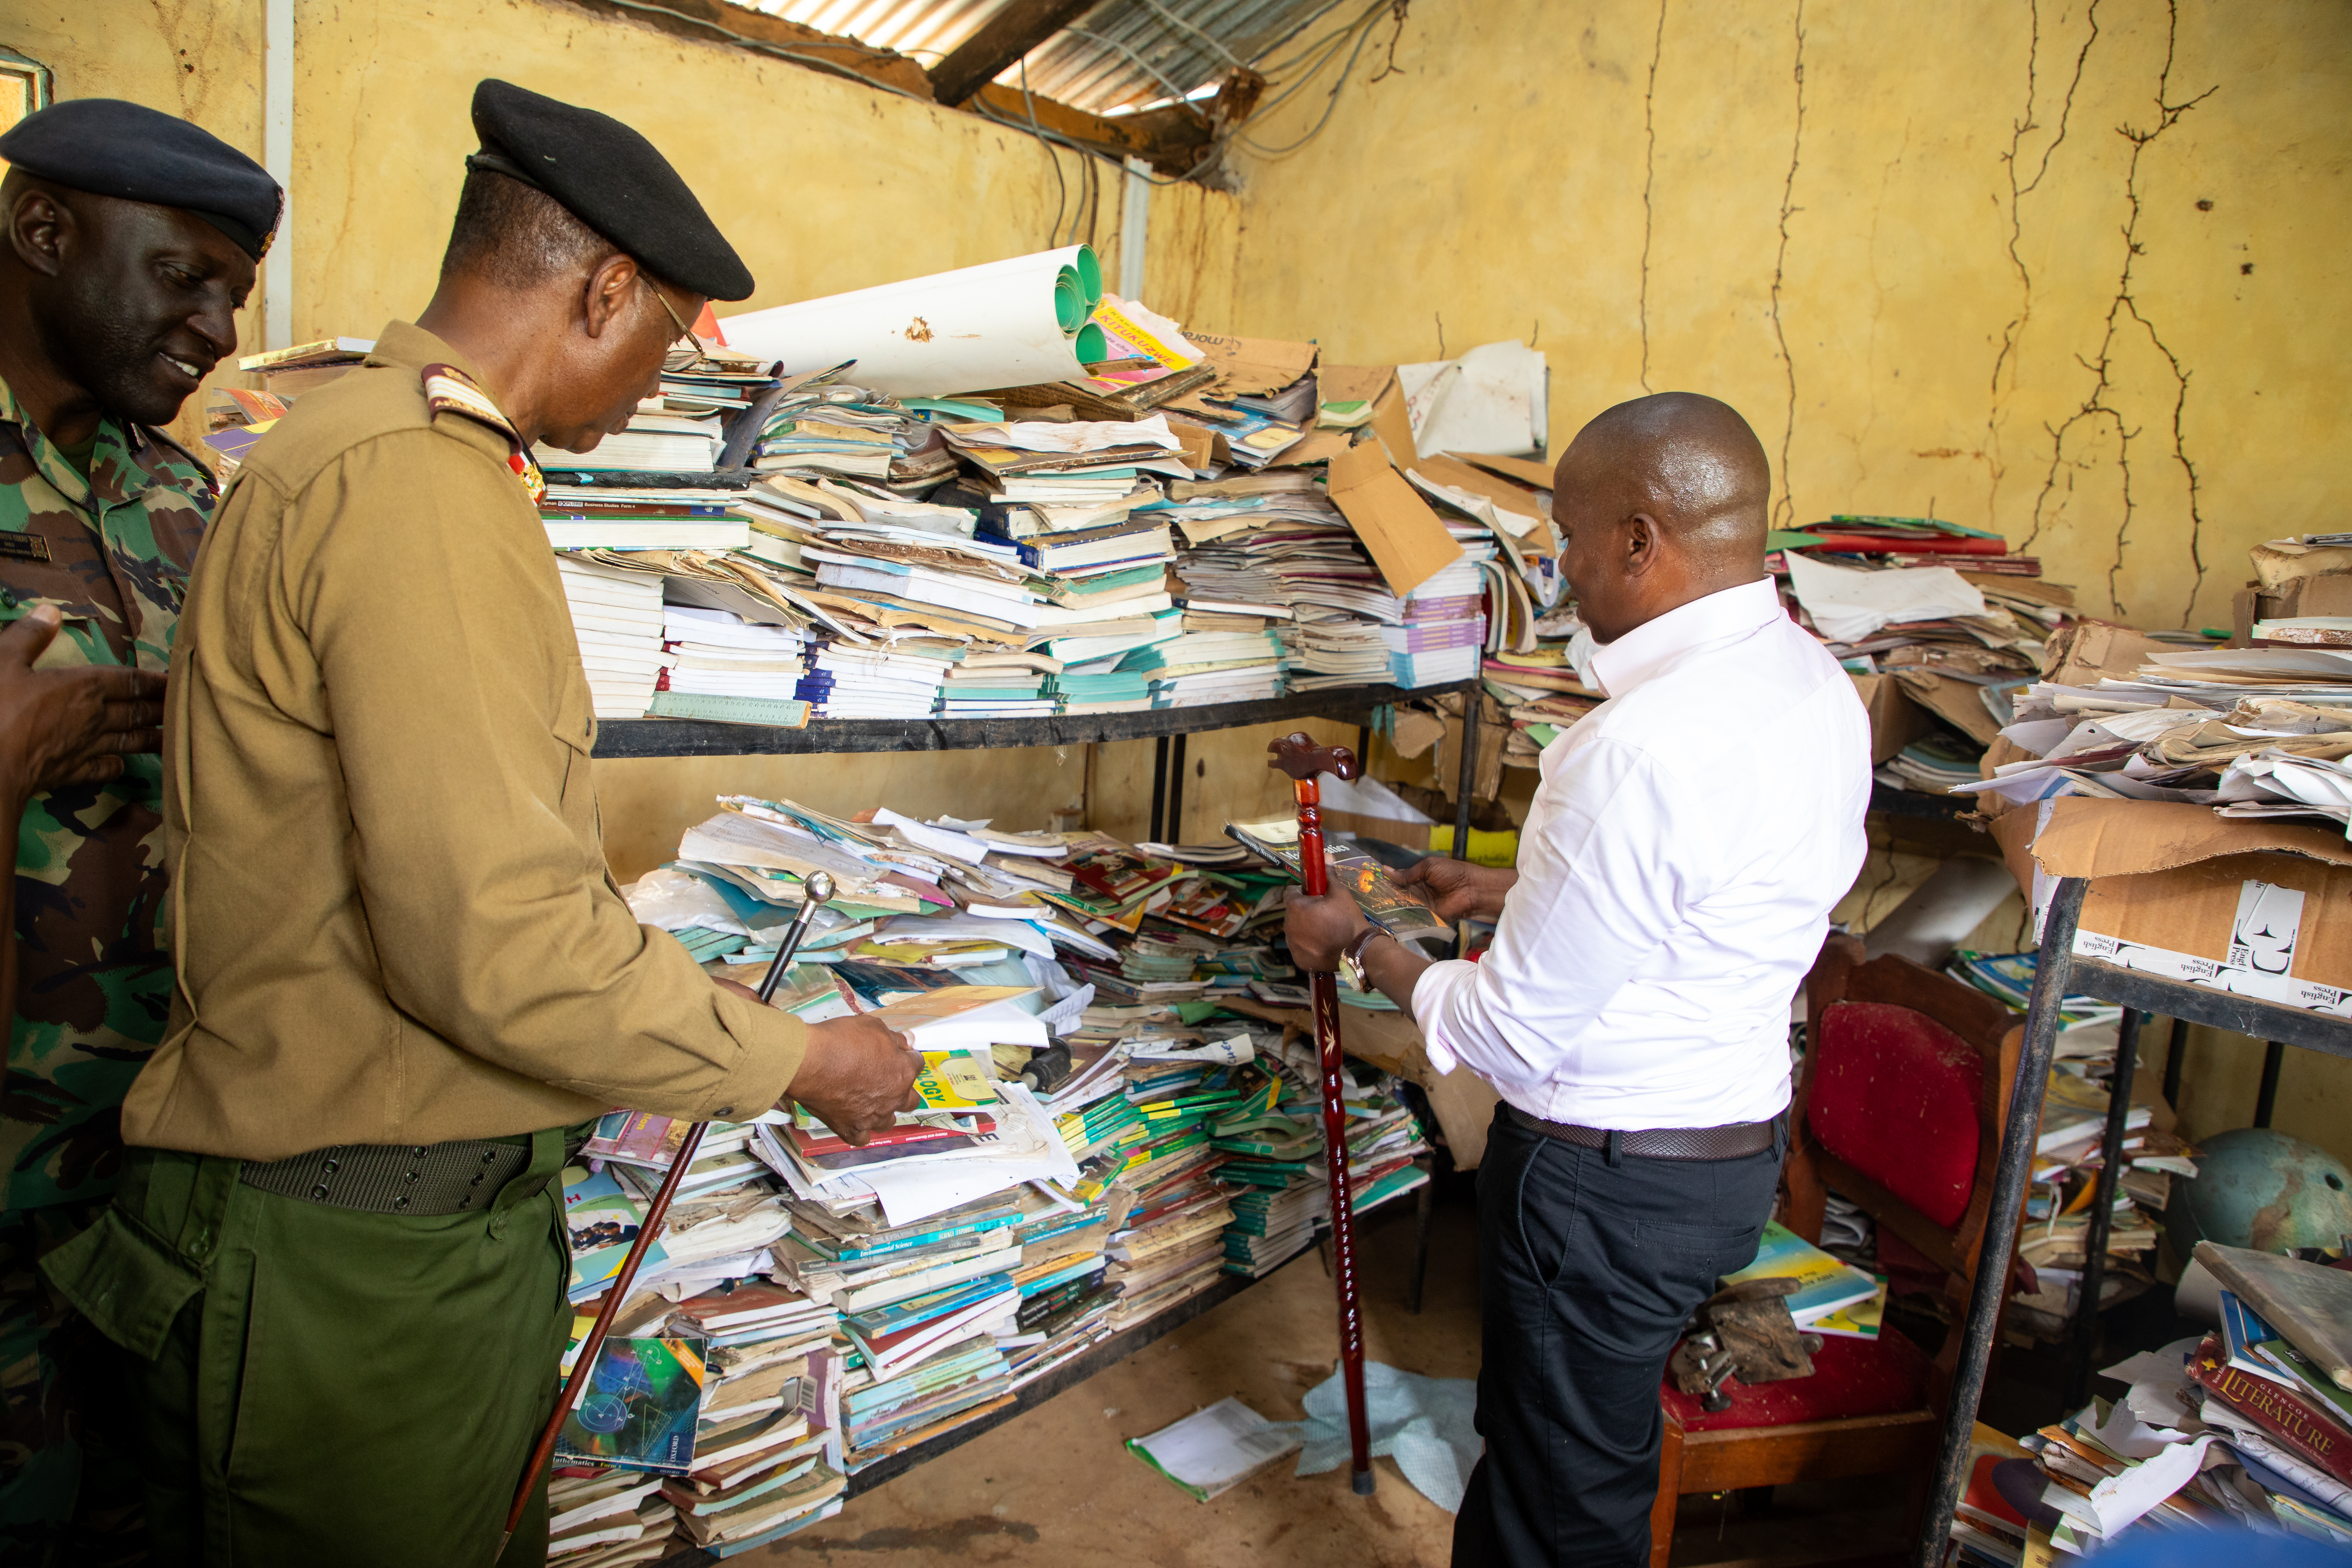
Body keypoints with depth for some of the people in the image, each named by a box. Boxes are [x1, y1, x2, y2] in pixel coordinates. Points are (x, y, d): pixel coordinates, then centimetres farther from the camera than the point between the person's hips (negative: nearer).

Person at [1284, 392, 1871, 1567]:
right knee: (1533, 1432, 30)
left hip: (1607, 1184, -9)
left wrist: (1362, 949, -8)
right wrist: (1518, 889, 14)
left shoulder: (1640, 751, -31)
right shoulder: (1813, 681, 0)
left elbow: (1513, 1033, -23)